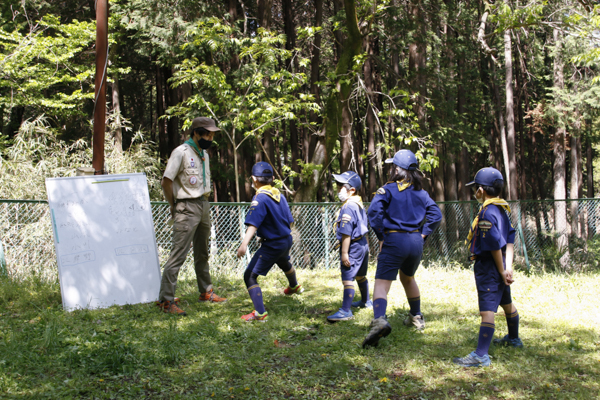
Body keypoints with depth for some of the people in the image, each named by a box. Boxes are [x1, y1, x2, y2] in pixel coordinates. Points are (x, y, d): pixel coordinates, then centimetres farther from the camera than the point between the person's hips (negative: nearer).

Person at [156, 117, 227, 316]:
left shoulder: (203, 153, 14)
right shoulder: (181, 152, -13)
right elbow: (166, 181, -15)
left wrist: (204, 201, 12)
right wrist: (175, 207, -8)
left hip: (203, 206, 9)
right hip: (187, 208, -8)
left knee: (202, 253, 18)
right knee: (178, 254, -11)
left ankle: (206, 292, 30)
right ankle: (166, 299, -9)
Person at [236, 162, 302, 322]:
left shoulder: (260, 198, -21)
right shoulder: (279, 195, 3)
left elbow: (253, 224, -33)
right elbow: (289, 220, 10)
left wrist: (244, 244, -42)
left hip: (272, 245, -9)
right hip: (287, 240, 9)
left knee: (250, 276, -5)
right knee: (284, 263, 39)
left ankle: (260, 313, -15)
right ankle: (294, 286, 69)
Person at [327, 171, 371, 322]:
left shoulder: (348, 207, -20)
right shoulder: (359, 204, 11)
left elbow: (346, 233, -23)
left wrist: (344, 253, -22)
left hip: (353, 246, -11)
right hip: (363, 243, 11)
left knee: (348, 278, -13)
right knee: (360, 275, 26)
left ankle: (346, 311, -17)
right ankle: (365, 301, 43)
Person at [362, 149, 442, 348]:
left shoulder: (388, 189, -5)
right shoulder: (420, 192, 11)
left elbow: (374, 212, -19)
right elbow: (436, 214, 7)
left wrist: (381, 236, -11)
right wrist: (423, 234, 8)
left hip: (394, 241, -6)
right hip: (416, 242, 6)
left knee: (382, 283, -10)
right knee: (408, 279, 30)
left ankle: (380, 319, -34)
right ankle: (416, 317, 42)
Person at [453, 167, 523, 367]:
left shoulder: (487, 212, -20)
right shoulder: (503, 209, 8)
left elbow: (495, 245, -23)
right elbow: (510, 240, 4)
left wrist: (502, 271, -15)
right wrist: (508, 267, -3)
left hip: (489, 267, -10)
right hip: (499, 266, 10)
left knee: (487, 310, -13)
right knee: (507, 303, 26)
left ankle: (481, 355, -16)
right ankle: (513, 339, 47)